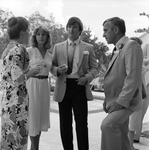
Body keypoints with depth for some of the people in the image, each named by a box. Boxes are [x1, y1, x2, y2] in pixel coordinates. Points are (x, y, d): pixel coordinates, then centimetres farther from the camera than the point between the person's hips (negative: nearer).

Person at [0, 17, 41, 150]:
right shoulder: (19, 49, -14)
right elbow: (18, 79, -21)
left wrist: (28, 71, 17)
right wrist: (33, 71, -5)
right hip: (17, 99, -9)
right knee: (17, 138, 1)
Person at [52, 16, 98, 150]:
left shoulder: (88, 48, 6)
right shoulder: (58, 47, 9)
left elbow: (94, 68, 8)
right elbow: (52, 66, 11)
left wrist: (87, 78, -11)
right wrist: (58, 70, -12)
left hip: (80, 87, -1)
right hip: (64, 87, 2)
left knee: (82, 124, -1)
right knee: (65, 124, 9)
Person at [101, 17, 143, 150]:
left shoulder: (132, 45, -13)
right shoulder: (118, 49, 15)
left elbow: (133, 78, -22)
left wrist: (121, 101, -24)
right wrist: (108, 100, 10)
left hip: (125, 102, -9)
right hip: (116, 101, 9)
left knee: (108, 125, -28)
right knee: (120, 138, 14)